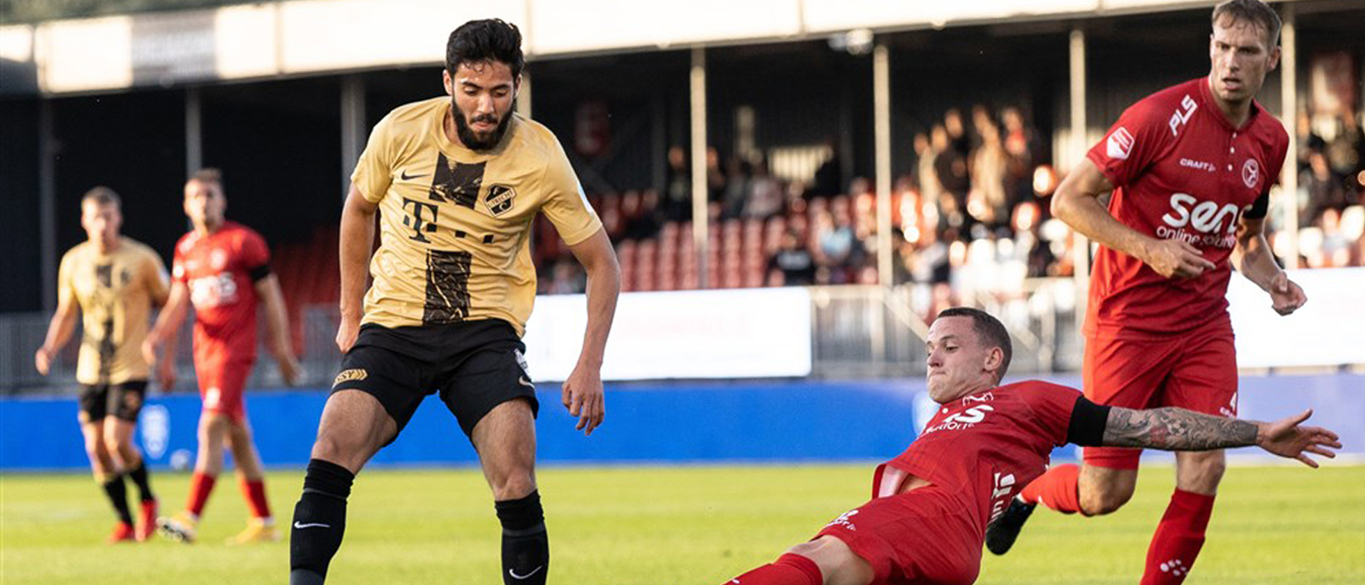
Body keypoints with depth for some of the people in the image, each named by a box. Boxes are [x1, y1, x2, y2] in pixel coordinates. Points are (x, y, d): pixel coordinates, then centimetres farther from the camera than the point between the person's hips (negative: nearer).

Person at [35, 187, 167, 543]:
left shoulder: (142, 259, -5)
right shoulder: (73, 262, 5)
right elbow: (66, 314, 15)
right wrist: (49, 349, -1)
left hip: (130, 368, -4)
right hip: (90, 370, 4)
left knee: (117, 443, -17)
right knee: (96, 448, -2)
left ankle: (147, 500, 10)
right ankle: (125, 522, 13)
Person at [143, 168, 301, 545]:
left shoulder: (243, 241, -4)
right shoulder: (185, 249, 13)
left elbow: (271, 296, -2)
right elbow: (178, 303, 13)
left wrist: (281, 348, -3)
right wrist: (159, 338, -3)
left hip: (235, 350, -7)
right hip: (205, 352, 7)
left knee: (211, 428, -17)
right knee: (236, 438, 9)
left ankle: (190, 519, -23)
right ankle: (263, 523, 16)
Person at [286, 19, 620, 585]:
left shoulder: (540, 158, -9)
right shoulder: (401, 131, -6)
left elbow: (602, 263, 1)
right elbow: (358, 207, 15)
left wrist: (589, 366, -8)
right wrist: (351, 313, 15)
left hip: (486, 330, -1)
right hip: (393, 325, 1)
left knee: (515, 481, -21)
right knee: (333, 447, -23)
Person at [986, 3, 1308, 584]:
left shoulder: (1270, 140, 6)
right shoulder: (1161, 116, -14)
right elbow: (1069, 199, -11)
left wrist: (1274, 281, 3)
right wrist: (1149, 249, -20)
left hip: (1204, 324, 5)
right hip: (1127, 317, -5)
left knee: (1204, 469, -12)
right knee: (1105, 492, -2)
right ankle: (1023, 491, 31)